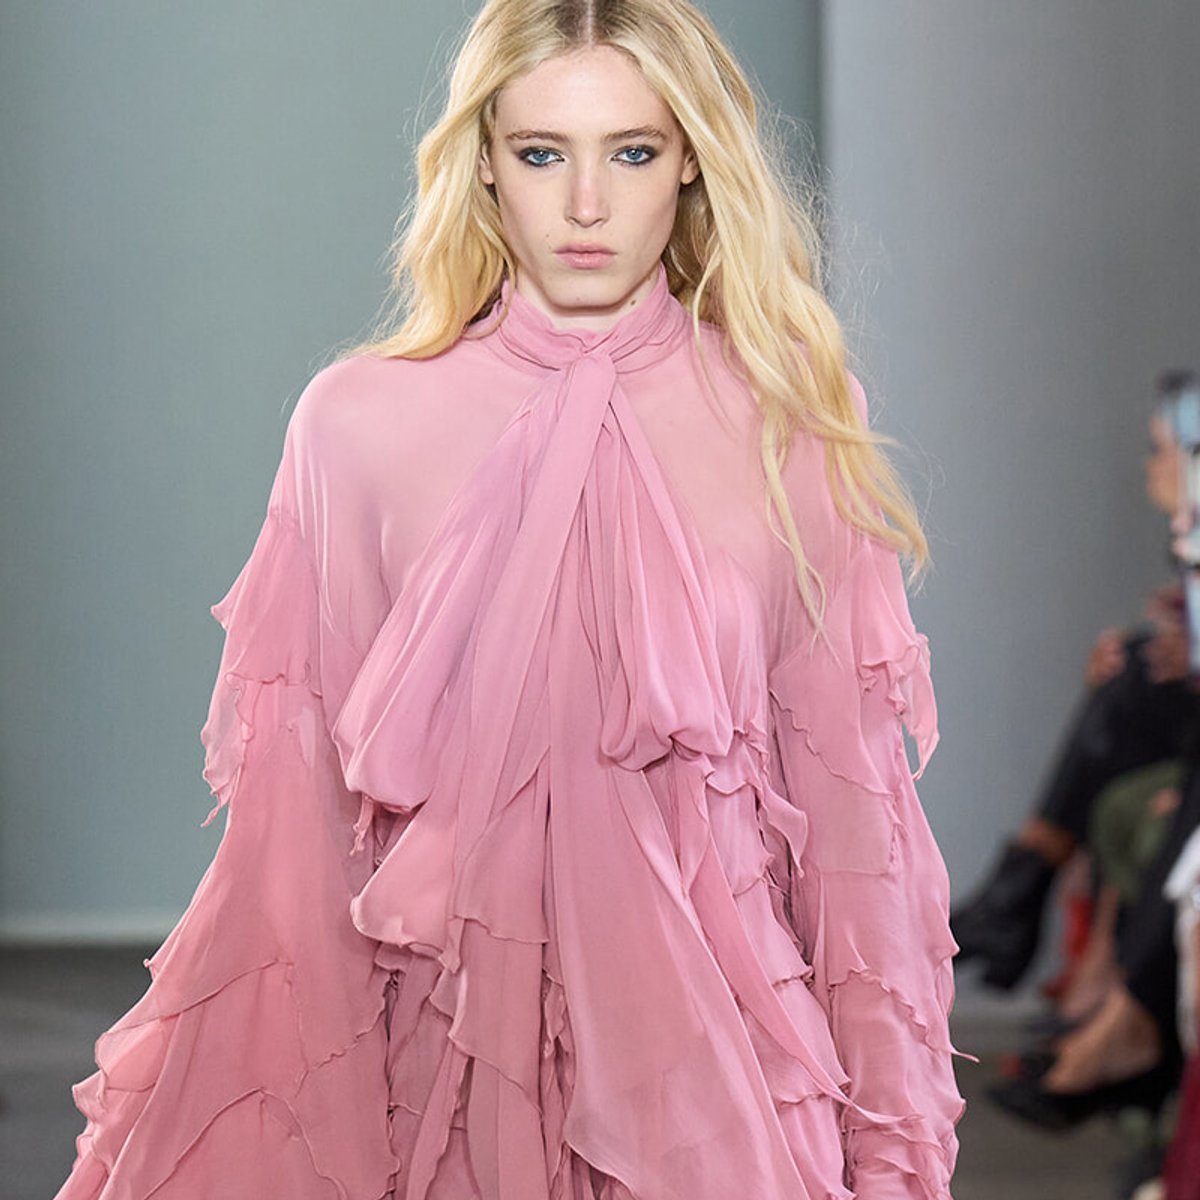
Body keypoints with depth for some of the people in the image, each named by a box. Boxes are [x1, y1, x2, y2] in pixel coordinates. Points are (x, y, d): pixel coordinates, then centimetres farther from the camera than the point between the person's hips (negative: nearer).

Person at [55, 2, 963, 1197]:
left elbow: (848, 791, 2)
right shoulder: (357, 425, -2)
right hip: (461, 1042, 0)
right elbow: (303, 814, 2)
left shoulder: (785, 425, -1)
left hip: (719, 1057, 0)